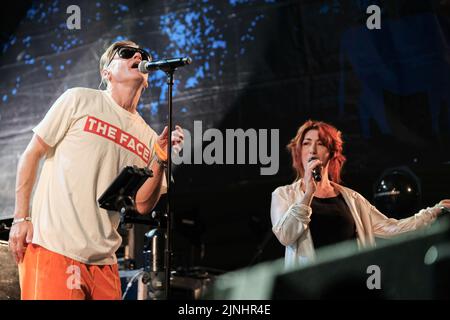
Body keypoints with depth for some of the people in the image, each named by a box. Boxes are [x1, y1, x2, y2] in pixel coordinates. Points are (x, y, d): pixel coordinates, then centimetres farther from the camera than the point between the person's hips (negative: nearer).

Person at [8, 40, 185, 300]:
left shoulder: (148, 136, 13)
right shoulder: (79, 100, 2)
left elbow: (142, 205, 9)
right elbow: (32, 155, 3)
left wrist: (160, 159, -5)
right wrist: (21, 218, -5)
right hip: (54, 248, -5)